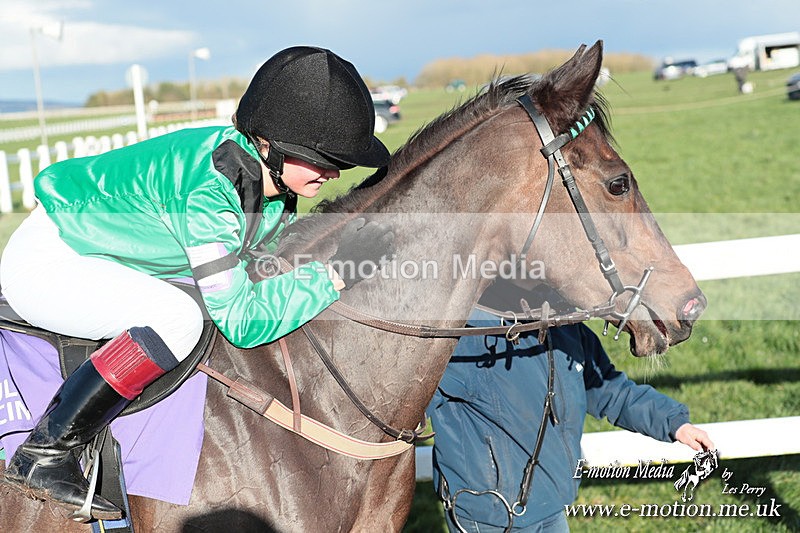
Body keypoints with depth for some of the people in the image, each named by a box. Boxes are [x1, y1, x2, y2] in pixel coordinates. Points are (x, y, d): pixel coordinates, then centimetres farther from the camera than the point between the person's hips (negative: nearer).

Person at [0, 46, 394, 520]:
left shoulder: (273, 177, -9)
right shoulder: (208, 189, -35)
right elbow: (241, 321, -34)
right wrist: (334, 273, -32)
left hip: (99, 254, 9)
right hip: (46, 262, -9)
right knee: (179, 317, -32)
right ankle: (43, 455, -17)